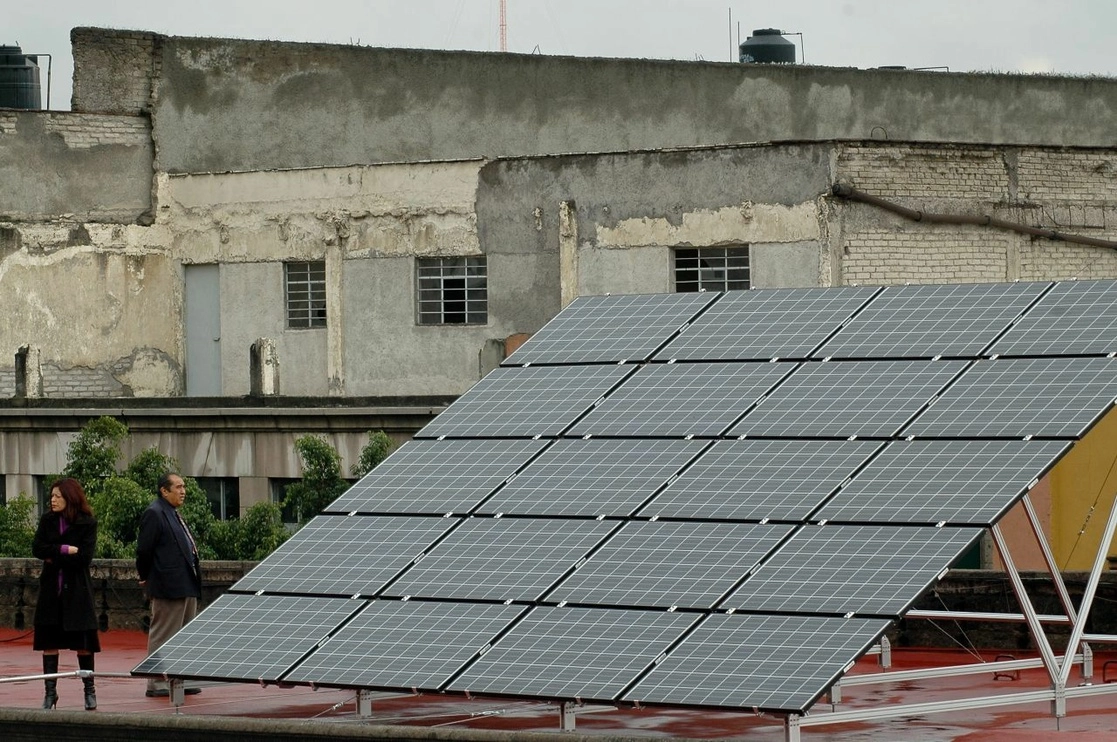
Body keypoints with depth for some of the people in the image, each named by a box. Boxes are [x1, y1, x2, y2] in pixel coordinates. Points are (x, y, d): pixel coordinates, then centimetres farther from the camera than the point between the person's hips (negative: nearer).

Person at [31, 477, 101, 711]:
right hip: (51, 589, 3)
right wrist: (65, 550, -16)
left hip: (76, 590, -3)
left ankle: (89, 691, 13)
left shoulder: (87, 523, -5)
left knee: (83, 642, 1)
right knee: (49, 640, 2)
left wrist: (54, 558, -10)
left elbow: (84, 558, -14)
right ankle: (50, 692, 8)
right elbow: (37, 549, -6)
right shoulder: (48, 520, 5)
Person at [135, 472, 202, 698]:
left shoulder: (175, 514, 18)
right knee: (162, 636, -5)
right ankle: (157, 684, -1)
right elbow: (144, 550, -14)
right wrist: (145, 578, -6)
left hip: (187, 586, 10)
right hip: (168, 586, -10)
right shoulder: (154, 514, -12)